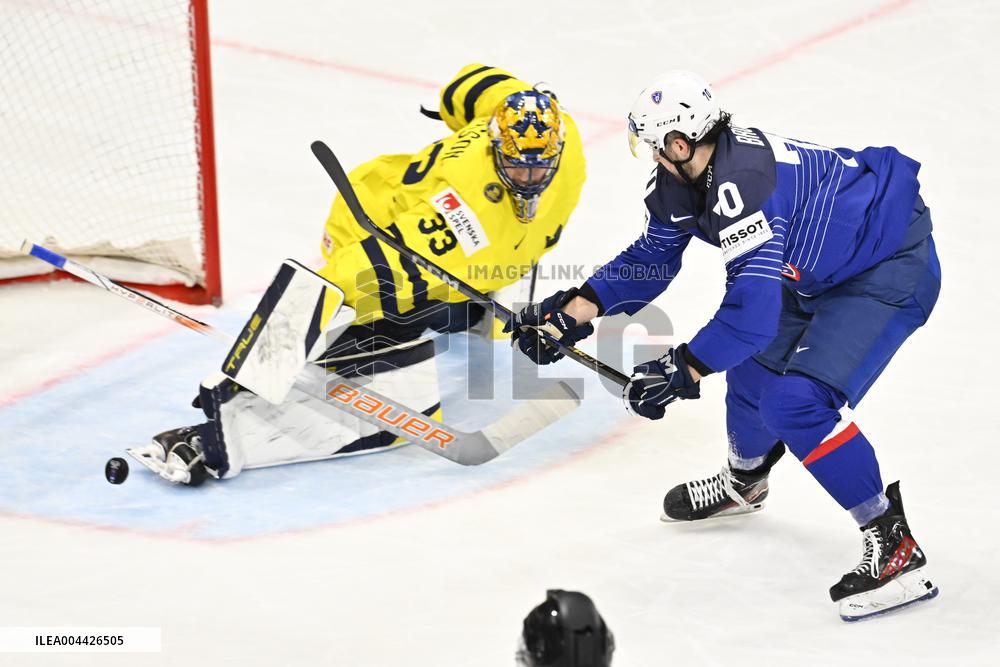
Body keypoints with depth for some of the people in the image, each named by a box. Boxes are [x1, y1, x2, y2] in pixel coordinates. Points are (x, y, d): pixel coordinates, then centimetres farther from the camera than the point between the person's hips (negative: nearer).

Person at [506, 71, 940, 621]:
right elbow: (652, 258, 10)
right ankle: (744, 483, 48)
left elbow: (753, 307, -36)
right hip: (818, 270, 10)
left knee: (798, 400, -21)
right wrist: (576, 310, 1)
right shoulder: (682, 179, -3)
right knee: (754, 370, 18)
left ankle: (893, 546, -12)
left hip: (891, 267, -10)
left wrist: (682, 370, -30)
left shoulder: (739, 183, -33)